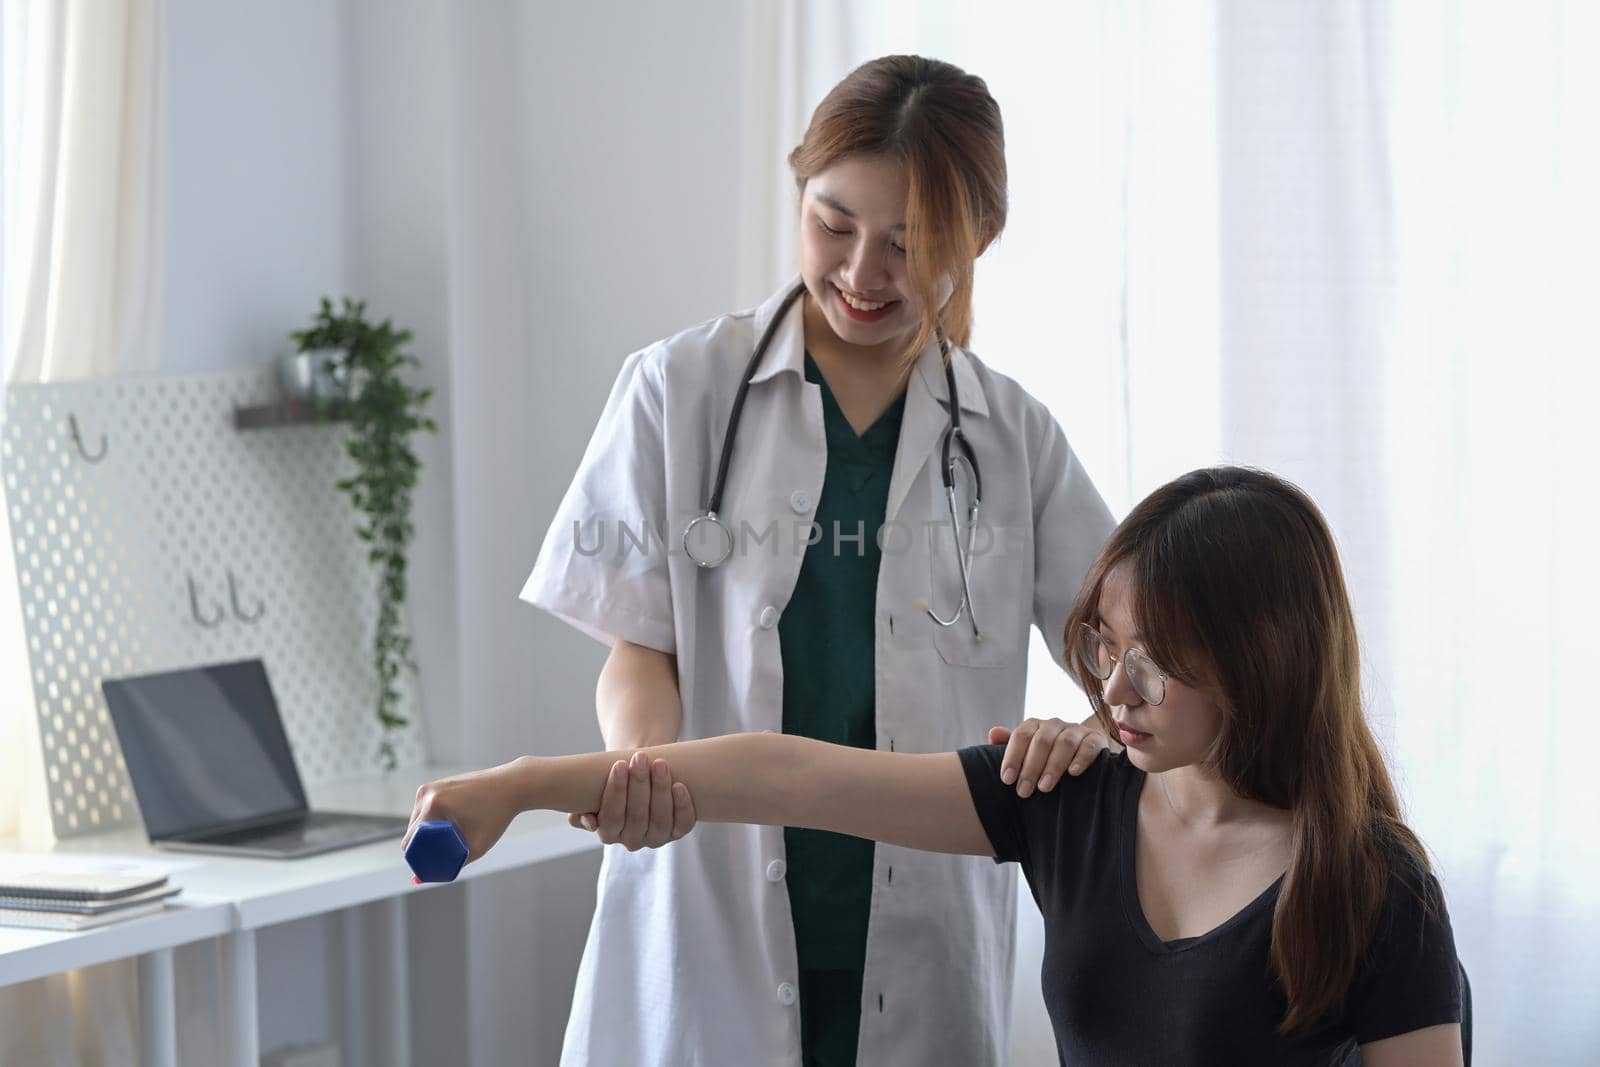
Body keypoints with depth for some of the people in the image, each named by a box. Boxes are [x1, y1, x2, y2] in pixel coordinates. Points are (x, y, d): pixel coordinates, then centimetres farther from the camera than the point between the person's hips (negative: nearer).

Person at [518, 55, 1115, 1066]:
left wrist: (1099, 732, -19)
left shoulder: (1012, 438, 6)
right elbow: (640, 644, 2)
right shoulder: (681, 391, 3)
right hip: (710, 931, -1)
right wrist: (642, 759, -20)